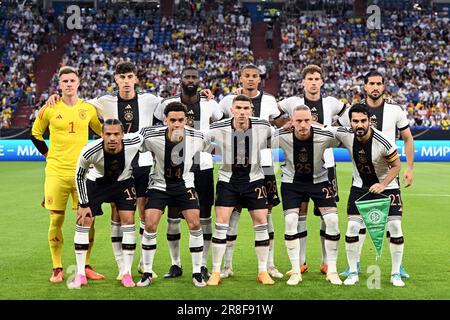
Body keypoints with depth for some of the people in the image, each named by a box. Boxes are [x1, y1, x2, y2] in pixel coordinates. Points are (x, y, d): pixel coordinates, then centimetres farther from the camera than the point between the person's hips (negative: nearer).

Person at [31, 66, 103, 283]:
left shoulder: (88, 109, 5)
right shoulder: (50, 109, 2)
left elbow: (104, 133, 20)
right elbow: (35, 134, 15)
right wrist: (48, 154, 7)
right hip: (56, 172, -1)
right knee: (56, 220, -1)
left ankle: (86, 266, 14)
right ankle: (57, 269, 8)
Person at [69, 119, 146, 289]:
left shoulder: (134, 142, -32)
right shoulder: (90, 151, -32)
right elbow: (79, 176, -14)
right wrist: (84, 204, -11)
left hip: (123, 182, 1)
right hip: (96, 182, -1)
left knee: (128, 220, -10)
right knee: (83, 222, -7)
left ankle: (126, 273, 1)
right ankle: (80, 274, 3)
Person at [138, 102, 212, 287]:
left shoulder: (196, 138, -16)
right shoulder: (153, 138, -22)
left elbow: (212, 148, 6)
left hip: (184, 184, 1)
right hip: (159, 184, -1)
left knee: (195, 224, -11)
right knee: (150, 225, -13)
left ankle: (197, 273, 4)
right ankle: (147, 273, 3)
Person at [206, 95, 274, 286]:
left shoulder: (263, 127, -10)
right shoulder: (218, 129, -14)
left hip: (254, 179, 1)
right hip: (227, 179, -1)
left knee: (261, 222, -2)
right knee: (221, 222, -8)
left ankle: (263, 272, 11)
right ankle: (216, 272, 2)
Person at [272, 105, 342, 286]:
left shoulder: (325, 136, -24)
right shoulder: (281, 136, -23)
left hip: (319, 180, 0)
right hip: (291, 181, 0)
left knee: (332, 220, -13)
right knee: (290, 221, -15)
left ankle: (332, 271, 2)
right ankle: (296, 271, -1)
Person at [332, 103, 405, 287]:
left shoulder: (383, 141, -28)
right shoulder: (345, 135, -20)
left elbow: (396, 165, -12)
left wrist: (383, 184, -24)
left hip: (386, 186, -2)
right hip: (359, 187, 2)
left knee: (395, 227, -9)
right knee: (352, 227, -7)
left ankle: (396, 274, 7)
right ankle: (353, 273, 8)